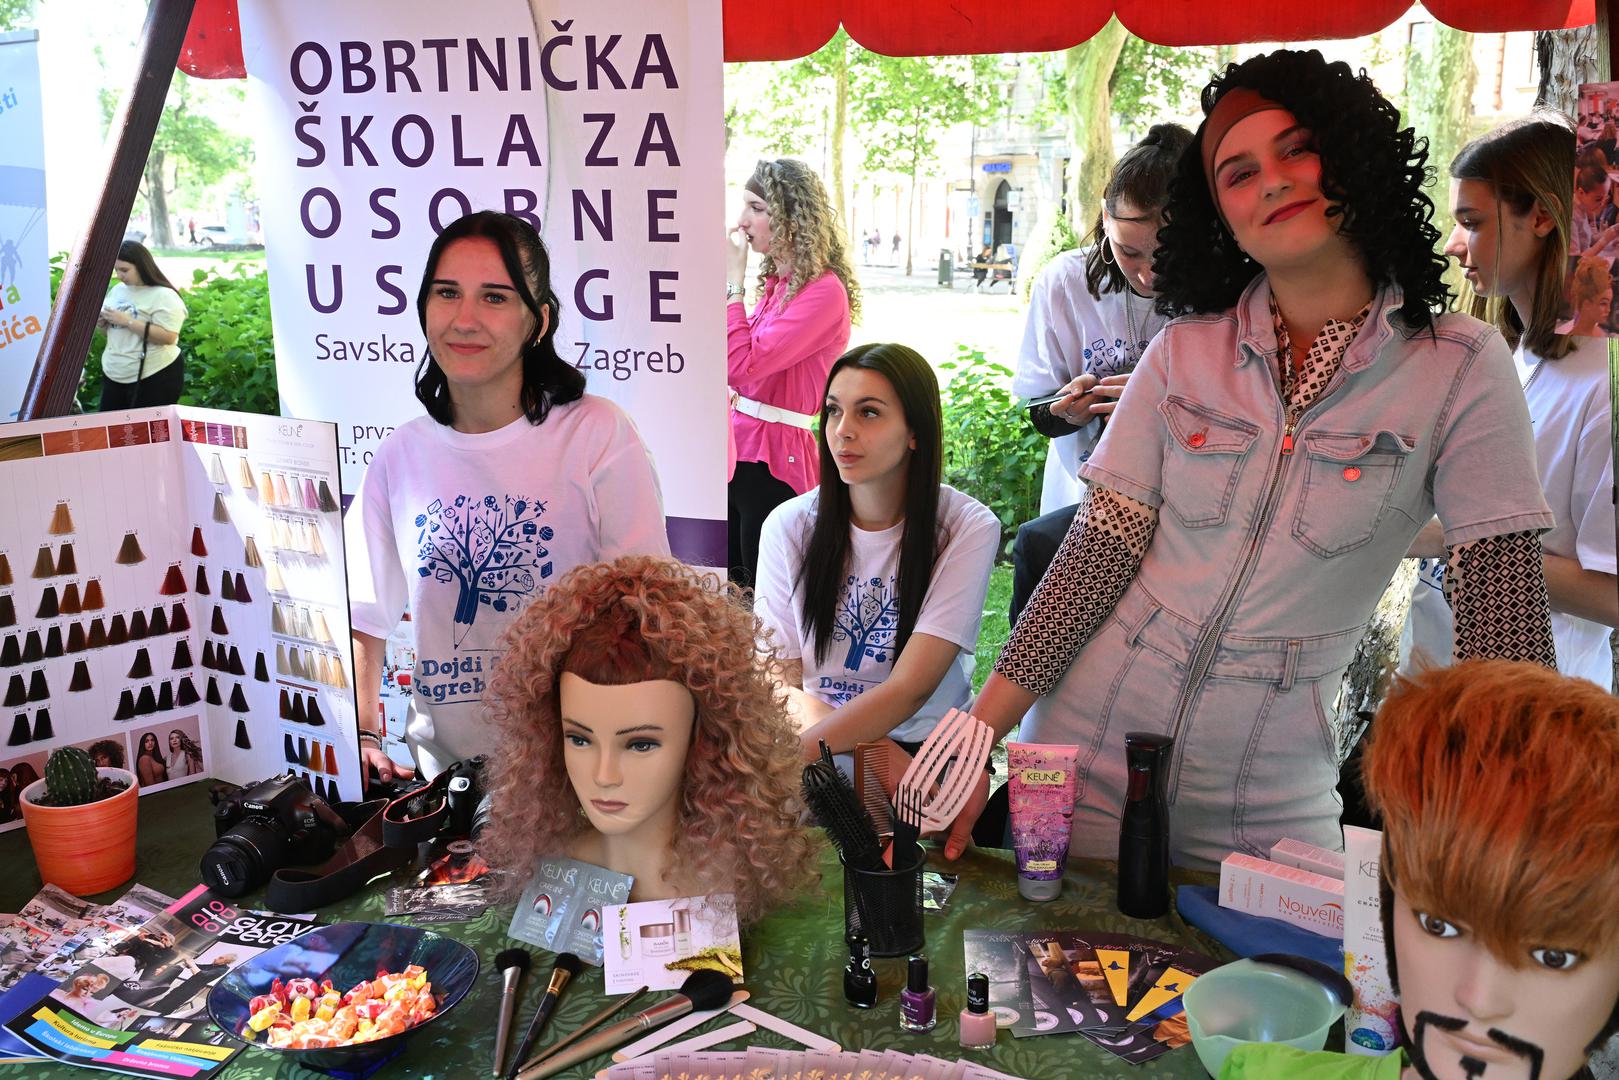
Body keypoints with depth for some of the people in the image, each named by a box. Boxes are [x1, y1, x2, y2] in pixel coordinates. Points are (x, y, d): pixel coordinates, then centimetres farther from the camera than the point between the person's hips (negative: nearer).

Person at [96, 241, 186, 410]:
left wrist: (128, 321, -22)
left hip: (155, 378, -8)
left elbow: (168, 337, -23)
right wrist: (102, 322, -2)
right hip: (113, 375, 8)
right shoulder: (117, 290, 10)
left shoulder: (164, 296, -13)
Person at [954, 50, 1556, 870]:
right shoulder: (1184, 353, -1)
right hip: (1088, 755, 2)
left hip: (1272, 800, -1)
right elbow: (1098, 555, -5)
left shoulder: (1460, 367, -7)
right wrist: (978, 738, -12)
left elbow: (1502, 618, -8)